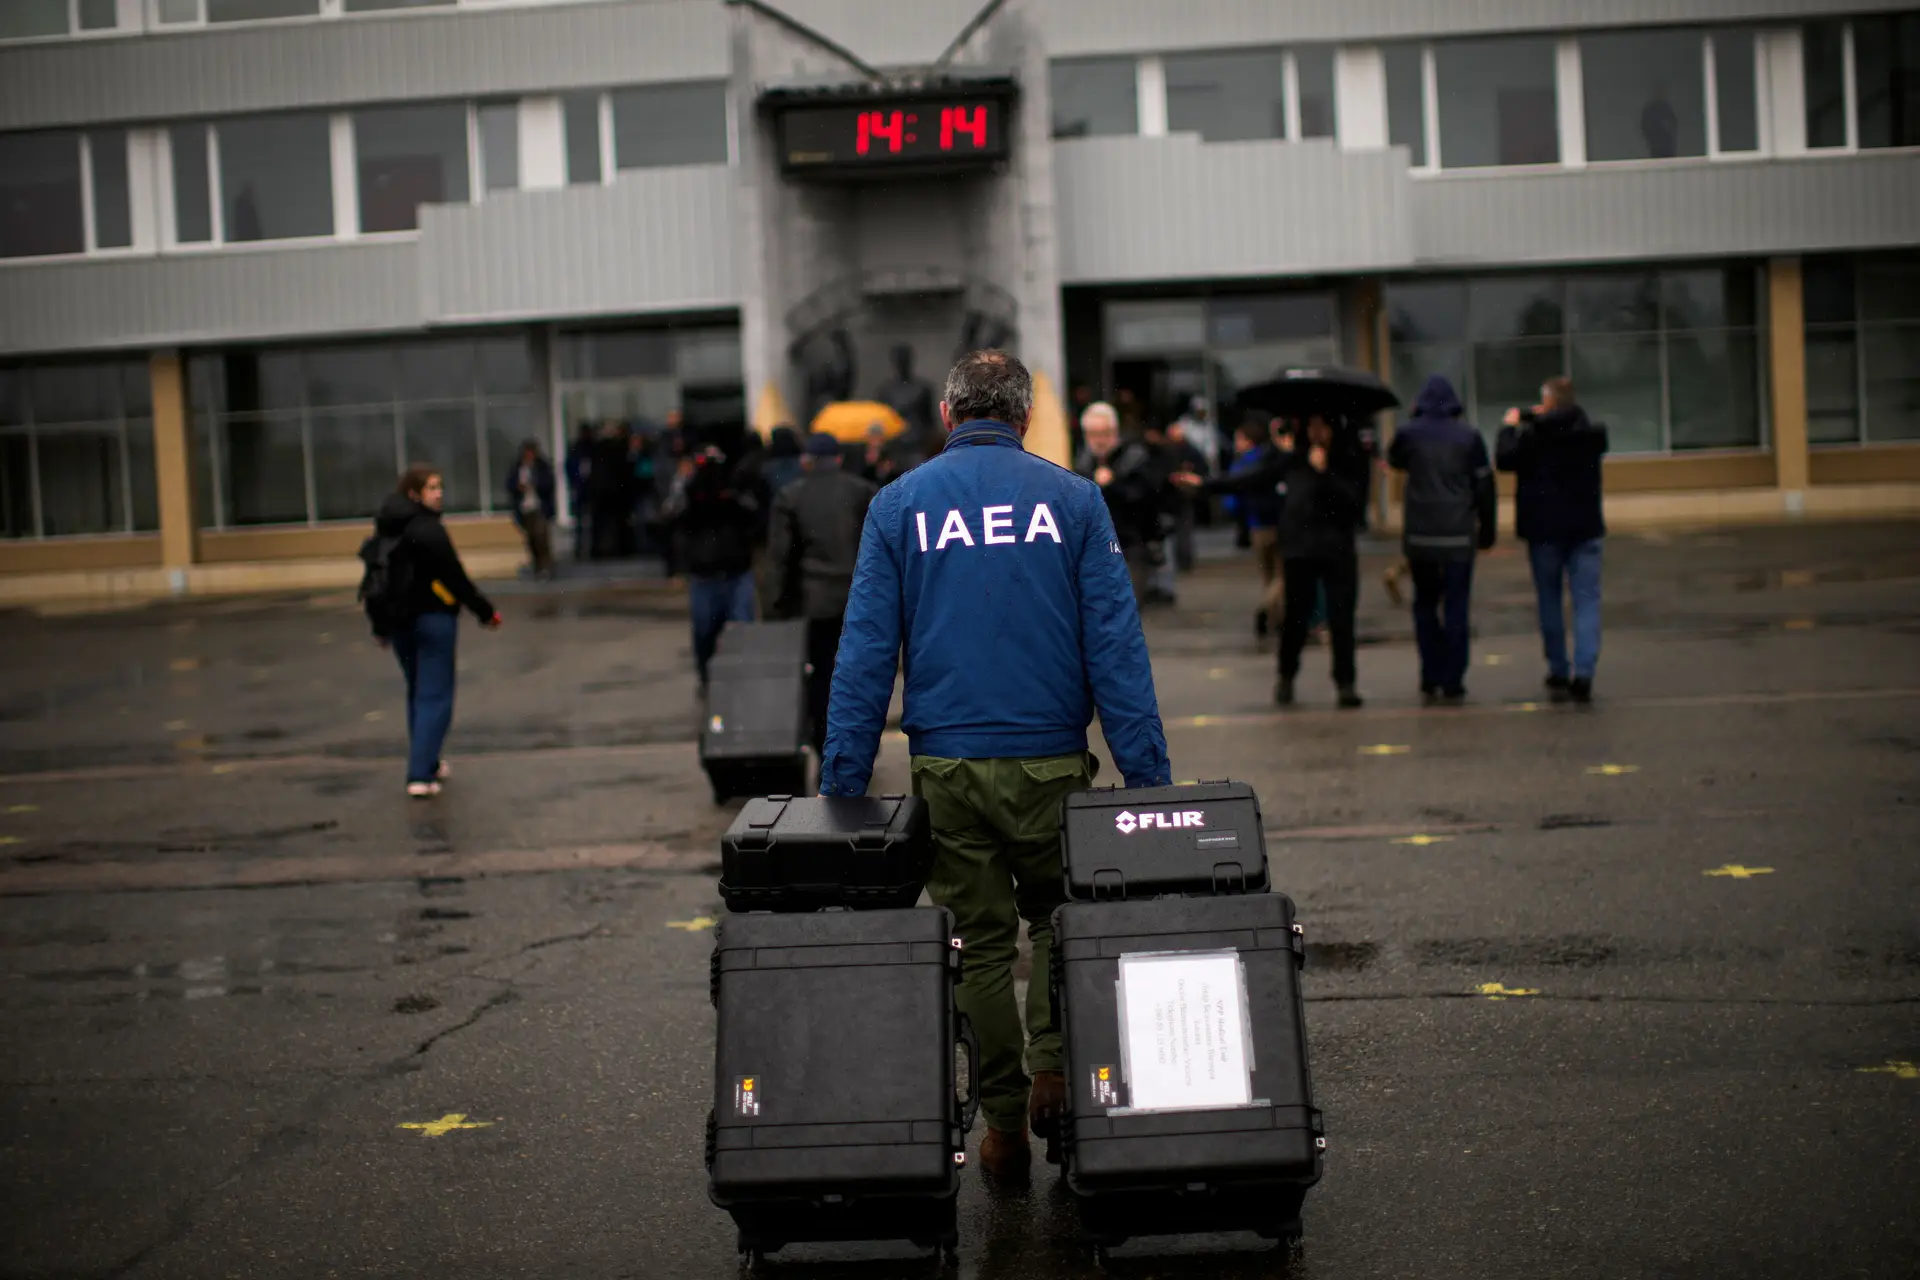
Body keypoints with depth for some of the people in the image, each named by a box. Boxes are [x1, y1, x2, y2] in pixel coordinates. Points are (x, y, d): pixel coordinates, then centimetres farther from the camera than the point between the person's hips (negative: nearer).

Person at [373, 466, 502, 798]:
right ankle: (420, 775, -11)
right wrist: (486, 611, -8)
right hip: (433, 619, -8)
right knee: (434, 697, -4)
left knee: (417, 694, 21)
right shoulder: (428, 529, -18)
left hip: (399, 620, 8)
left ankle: (426, 763, 30)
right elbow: (455, 577, -18)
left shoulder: (387, 529, 7)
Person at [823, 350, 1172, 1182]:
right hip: (1049, 761, -1)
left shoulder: (899, 506, 3)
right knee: (1057, 917, 21)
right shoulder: (1072, 500, 0)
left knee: (979, 942, 11)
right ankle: (1053, 1068, 3)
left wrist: (842, 784, 2)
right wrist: (1148, 778, -2)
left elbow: (865, 653, -1)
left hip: (946, 768, 1)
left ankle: (1004, 1126, 15)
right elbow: (1116, 645, -4)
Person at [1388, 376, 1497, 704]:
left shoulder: (1409, 434, -1)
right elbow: (1485, 487, 0)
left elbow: (1394, 461, 21)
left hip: (1419, 535, 1)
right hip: (1459, 536, -1)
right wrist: (1487, 529, 9)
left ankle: (1430, 680, 12)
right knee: (1456, 608, 3)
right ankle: (1452, 683, 0)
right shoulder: (1469, 437, -3)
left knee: (1425, 604, 15)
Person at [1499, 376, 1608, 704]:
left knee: (1550, 602, 11)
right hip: (1584, 527, 2)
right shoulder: (1594, 433, 0)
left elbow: (1503, 459, -4)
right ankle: (1583, 675, -13)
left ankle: (1558, 674, 13)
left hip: (1545, 529, -2)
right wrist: (1540, 418, 22)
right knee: (1586, 601, -1)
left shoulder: (1531, 435, -11)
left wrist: (1510, 426, 11)